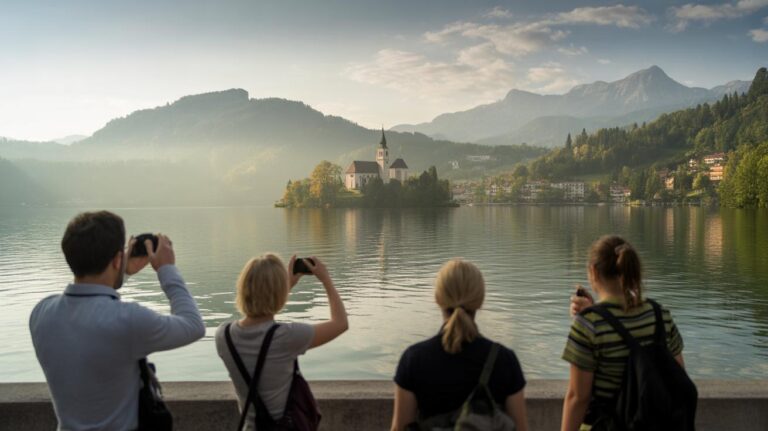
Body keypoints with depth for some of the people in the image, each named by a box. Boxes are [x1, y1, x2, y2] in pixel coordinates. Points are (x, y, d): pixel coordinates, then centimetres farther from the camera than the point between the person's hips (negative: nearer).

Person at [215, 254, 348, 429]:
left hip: (251, 426, 5)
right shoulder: (287, 336, -27)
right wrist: (326, 279, 0)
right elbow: (341, 323, -10)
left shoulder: (223, 335, -13)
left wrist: (288, 285, 12)